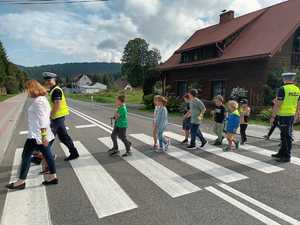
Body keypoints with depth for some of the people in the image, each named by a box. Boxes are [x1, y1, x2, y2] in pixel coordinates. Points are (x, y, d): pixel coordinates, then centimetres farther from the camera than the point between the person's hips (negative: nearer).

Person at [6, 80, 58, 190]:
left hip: (36, 134, -10)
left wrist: (44, 136, -25)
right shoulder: (42, 99, 14)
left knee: (26, 156, 2)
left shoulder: (38, 101, -17)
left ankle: (21, 181, 13)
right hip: (42, 134, 10)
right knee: (47, 154, 11)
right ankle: (53, 177, 18)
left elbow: (42, 119, -23)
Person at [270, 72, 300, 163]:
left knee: (286, 136, -1)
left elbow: (277, 104, -17)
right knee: (285, 135, 16)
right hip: (292, 115, 8)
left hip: (284, 115, -7)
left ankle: (286, 156, 8)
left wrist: (273, 116, -13)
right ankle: (282, 153, 28)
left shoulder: (283, 89, -14)